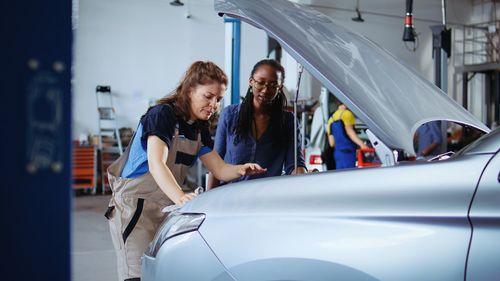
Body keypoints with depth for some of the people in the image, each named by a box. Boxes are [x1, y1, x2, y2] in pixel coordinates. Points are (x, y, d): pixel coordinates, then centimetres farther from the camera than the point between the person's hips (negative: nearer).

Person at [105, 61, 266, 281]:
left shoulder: (199, 128, 11)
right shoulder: (162, 114, -15)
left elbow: (220, 169, 9)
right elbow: (156, 164, -29)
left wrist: (241, 170, -15)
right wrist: (180, 197, -46)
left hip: (168, 210, 8)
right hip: (135, 207, -8)